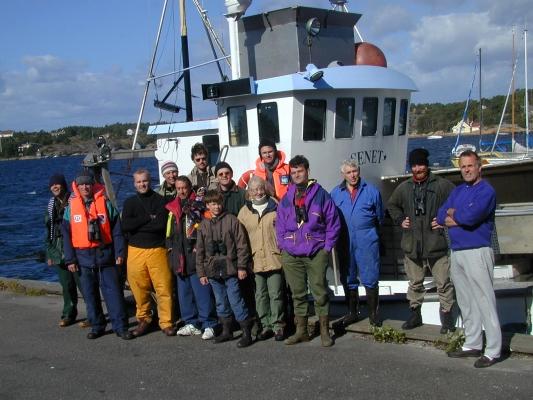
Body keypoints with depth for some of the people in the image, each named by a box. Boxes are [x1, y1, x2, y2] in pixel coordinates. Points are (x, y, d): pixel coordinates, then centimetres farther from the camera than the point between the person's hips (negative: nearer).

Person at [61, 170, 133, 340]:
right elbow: (66, 235, 5)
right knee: (89, 293, 8)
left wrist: (119, 253, -5)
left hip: (105, 254, -2)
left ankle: (120, 326, 2)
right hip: (83, 256, 2)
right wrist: (70, 259, 0)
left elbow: (116, 230, 1)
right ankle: (97, 326, 20)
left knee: (113, 290, -3)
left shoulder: (105, 204, 1)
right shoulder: (71, 207, 5)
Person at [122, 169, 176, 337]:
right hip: (135, 251, 2)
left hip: (157, 249, -2)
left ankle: (166, 322, 5)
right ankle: (144, 320, 22)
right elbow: (125, 225, -6)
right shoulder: (130, 202, 11)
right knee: (140, 288, 4)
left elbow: (162, 223, -11)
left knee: (164, 288, -6)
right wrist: (149, 218, -9)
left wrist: (138, 225, -9)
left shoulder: (159, 200, 5)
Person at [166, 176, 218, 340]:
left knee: (202, 292, -7)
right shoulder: (173, 208, 17)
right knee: (184, 293, 11)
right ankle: (191, 323, 21)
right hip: (179, 257, 7)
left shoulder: (198, 204, -2)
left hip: (195, 254, -7)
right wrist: (171, 248, 17)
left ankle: (208, 325, -2)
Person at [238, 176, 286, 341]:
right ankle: (266, 325, 18)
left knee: (276, 294, -2)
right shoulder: (244, 212, 9)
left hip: (274, 258, -3)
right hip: (256, 261, 3)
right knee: (261, 295, 8)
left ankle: (278, 325, 9)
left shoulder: (276, 208, 2)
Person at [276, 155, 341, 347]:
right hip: (291, 255, 4)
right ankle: (301, 330, 20)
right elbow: (280, 225, 16)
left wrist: (327, 247, -3)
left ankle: (325, 331, 10)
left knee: (320, 293, -1)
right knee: (298, 293, 10)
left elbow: (333, 223, 0)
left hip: (316, 253, -4)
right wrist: (283, 245, 5)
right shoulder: (286, 199, 11)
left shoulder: (321, 195, -1)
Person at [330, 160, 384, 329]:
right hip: (345, 243, 3)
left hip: (367, 241, -2)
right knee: (349, 280, 11)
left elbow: (379, 216, 11)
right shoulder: (336, 193, 6)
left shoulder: (371, 191, 2)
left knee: (370, 279, -2)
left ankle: (373, 313, 10)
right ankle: (352, 313, 23)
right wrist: (338, 233, 9)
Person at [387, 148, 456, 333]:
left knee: (443, 283, 1)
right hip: (412, 245, 4)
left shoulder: (441, 185, -4)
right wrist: (400, 219, 11)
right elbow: (392, 205, 26)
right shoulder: (404, 188, 10)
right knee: (415, 283, 15)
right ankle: (415, 313, 27)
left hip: (436, 244, -4)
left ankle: (446, 316, 12)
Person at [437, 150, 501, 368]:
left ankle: (493, 350, -3)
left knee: (484, 301, -7)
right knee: (466, 303, 14)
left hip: (477, 252, -8)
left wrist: (453, 214, -2)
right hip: (457, 252, 8)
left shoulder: (486, 190, -8)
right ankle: (472, 344, 24)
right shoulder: (457, 191, 17)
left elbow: (471, 216, -21)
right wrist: (462, 218, -8)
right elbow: (441, 216, 9)